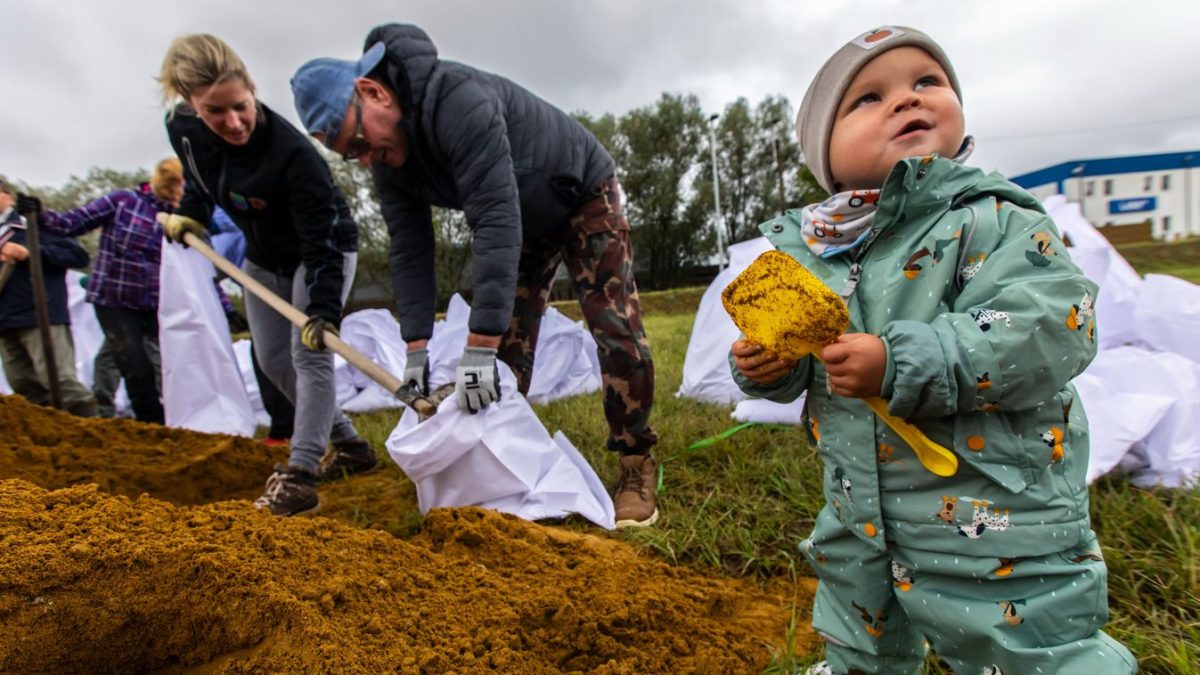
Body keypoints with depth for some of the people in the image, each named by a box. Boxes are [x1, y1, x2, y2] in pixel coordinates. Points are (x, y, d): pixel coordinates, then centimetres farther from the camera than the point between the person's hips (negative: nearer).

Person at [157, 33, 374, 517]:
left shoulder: (291, 152, -34)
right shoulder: (182, 129, -15)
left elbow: (321, 240, -35)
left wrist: (324, 308, -43)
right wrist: (189, 214, -3)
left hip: (323, 252, -7)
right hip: (264, 258, 7)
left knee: (308, 353, -19)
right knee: (273, 360, 9)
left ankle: (300, 474, -18)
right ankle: (350, 445, 19)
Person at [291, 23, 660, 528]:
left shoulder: (459, 101, -35)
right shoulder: (387, 156, -10)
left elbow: (496, 220, -42)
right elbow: (410, 247, -9)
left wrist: (478, 348, -42)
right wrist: (417, 348, -16)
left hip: (583, 194, -7)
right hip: (522, 220, 7)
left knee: (616, 330, -16)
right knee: (507, 350, 1)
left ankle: (636, 467, -3)